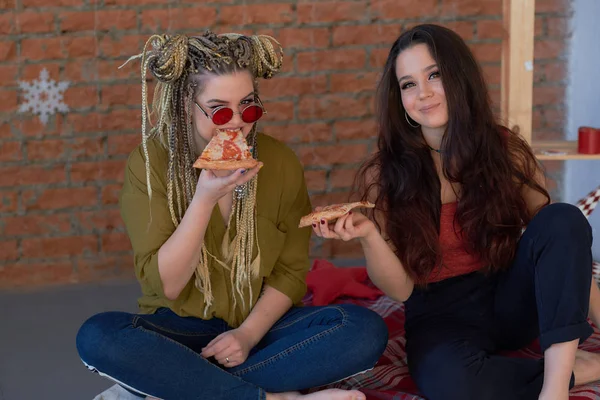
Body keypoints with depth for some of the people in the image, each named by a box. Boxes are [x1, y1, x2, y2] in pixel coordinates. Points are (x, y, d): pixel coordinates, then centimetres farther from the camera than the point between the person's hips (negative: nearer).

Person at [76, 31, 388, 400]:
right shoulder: (150, 163, -10)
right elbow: (166, 285, -14)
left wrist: (248, 334, -15)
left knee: (366, 329, -24)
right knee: (97, 337, -32)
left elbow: (290, 271, 2)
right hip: (180, 330, -2)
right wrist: (205, 200, -26)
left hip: (260, 325, 2)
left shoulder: (279, 162, -4)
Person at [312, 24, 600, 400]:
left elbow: (563, 239, 1)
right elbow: (401, 288, -7)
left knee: (565, 218, -25)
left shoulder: (508, 152, -4)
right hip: (441, 316, -2)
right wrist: (368, 235, -27)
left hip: (512, 300, 2)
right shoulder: (384, 175, -7)